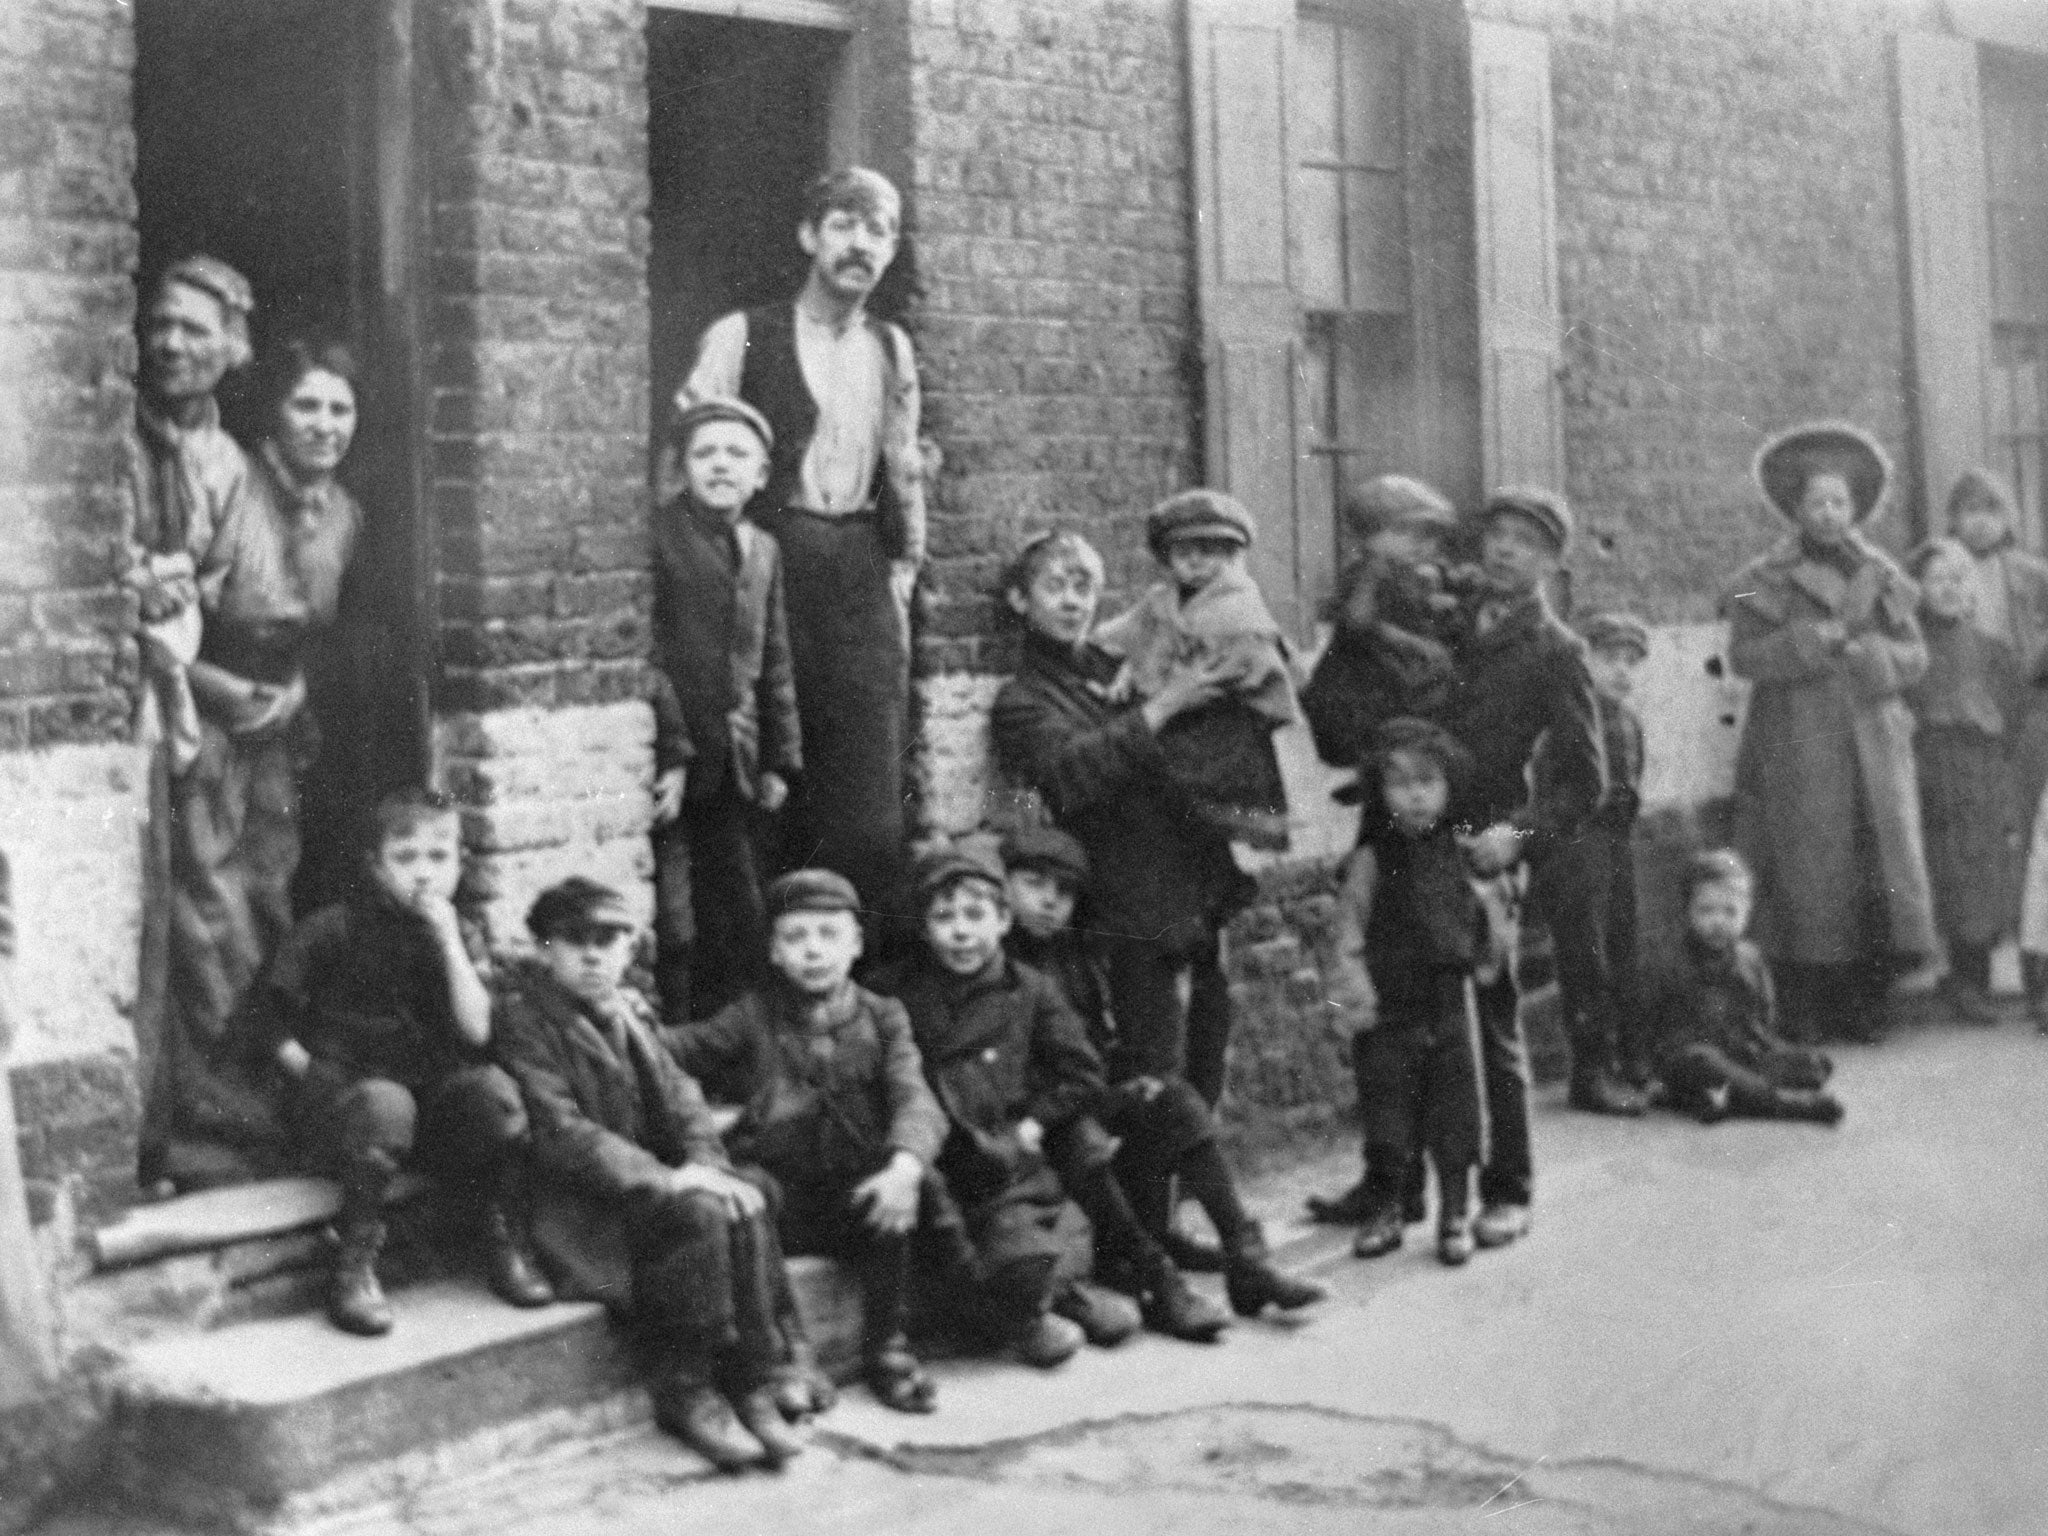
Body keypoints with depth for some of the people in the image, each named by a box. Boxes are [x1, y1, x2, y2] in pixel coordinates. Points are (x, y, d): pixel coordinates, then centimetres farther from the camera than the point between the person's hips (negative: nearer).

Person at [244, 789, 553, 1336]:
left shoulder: (460, 936, 7)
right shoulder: (335, 930, -3)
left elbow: (475, 1030, -8)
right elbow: (268, 1016, -3)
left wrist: (449, 941, -13)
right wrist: (314, 1076, -9)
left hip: (428, 1094, 4)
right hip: (334, 1100, -3)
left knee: (493, 1089, -25)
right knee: (384, 1103, -37)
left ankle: (505, 1244, -8)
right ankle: (354, 1266, -24)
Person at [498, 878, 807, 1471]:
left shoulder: (631, 1010, 16)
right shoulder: (523, 1018, -8)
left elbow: (680, 1099, 11)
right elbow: (558, 1130, -17)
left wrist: (706, 1166, -10)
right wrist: (663, 1179, -24)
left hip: (648, 1184, 6)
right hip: (573, 1207, -6)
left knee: (745, 1206, -20)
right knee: (696, 1215, -28)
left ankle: (752, 1384, -14)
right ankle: (685, 1395, -17)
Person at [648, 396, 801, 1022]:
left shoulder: (763, 550, 14)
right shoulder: (657, 537, -8)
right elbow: (643, 656, -12)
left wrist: (780, 760, 14)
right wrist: (668, 755, -16)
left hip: (732, 769, 6)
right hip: (669, 763, -6)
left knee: (743, 924, 8)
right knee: (674, 935, -5)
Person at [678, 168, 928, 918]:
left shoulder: (892, 350, 15)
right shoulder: (741, 337, 1)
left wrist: (905, 560, 15)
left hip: (862, 576, 4)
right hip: (770, 568, -3)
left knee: (871, 809, -2)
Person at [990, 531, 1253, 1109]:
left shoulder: (1119, 667, 19)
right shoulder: (1022, 702, 2)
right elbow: (1071, 773, -20)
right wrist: (1161, 707, -19)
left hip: (1202, 901, 6)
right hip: (1137, 917, -6)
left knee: (1201, 1092, 8)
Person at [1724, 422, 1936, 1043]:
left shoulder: (1880, 576, 13)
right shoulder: (1767, 579, 4)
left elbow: (1914, 655, 9)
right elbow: (1744, 653, -4)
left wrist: (1867, 652, -10)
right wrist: (1814, 639, -15)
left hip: (1873, 749, 3)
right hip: (1798, 754, -3)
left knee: (1879, 870, -1)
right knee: (1809, 876, -6)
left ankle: (1865, 1009, 6)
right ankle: (1804, 1012, -1)